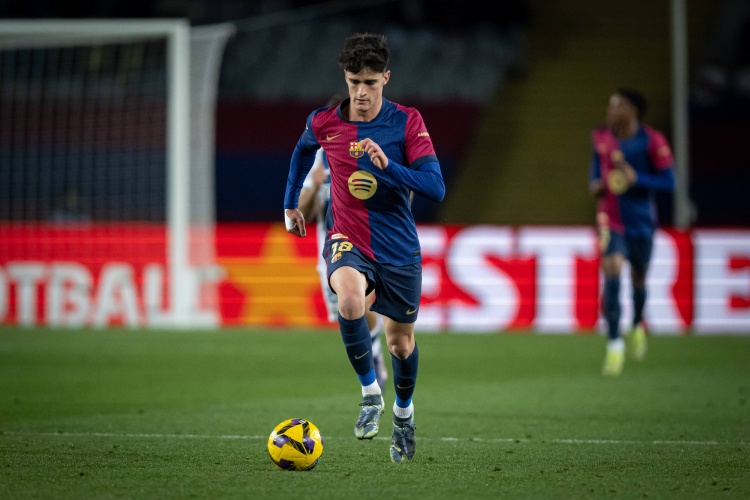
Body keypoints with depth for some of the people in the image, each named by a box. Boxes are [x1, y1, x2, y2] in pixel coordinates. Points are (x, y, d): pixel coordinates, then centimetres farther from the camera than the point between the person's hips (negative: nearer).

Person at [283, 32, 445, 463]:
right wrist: (291, 202, 25)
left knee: (400, 340, 12)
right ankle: (371, 394, -16)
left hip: (399, 250, 0)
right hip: (348, 241, 0)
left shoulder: (407, 122, -11)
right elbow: (304, 149, 20)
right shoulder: (323, 123, -6)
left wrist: (388, 167, -31)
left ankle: (404, 411, 44)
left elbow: (436, 188, -18)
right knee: (350, 298, -34)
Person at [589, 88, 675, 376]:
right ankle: (615, 345, -16)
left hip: (641, 221, -1)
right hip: (611, 219, 1)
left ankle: (638, 325, 48)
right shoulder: (600, 138, -1)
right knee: (611, 271, -19)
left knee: (638, 278, 14)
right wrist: (595, 184, -5)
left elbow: (668, 182, -14)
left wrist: (636, 178, -27)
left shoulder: (652, 142, -12)